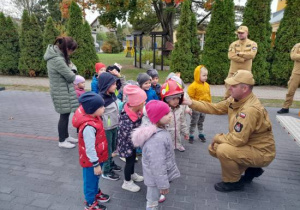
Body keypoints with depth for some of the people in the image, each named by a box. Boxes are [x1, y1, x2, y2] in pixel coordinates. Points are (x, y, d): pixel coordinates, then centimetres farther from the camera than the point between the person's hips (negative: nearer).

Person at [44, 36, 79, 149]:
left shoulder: (56, 54, 4)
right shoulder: (57, 60, -28)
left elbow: (71, 65, 11)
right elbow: (71, 77, -20)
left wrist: (71, 68, -8)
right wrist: (71, 71, 0)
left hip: (63, 90, 10)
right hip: (62, 92, -10)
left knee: (66, 114, 19)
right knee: (64, 115, 3)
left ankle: (66, 136, 35)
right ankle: (62, 141, 20)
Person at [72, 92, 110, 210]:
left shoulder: (93, 117, -6)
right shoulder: (88, 126, -36)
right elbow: (89, 148, -28)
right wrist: (96, 164, -18)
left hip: (97, 157, 8)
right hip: (91, 161, -8)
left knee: (95, 179, 30)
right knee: (90, 180, 15)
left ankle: (96, 193, 53)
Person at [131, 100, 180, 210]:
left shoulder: (159, 130, -4)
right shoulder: (157, 139, -36)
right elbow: (157, 165, -30)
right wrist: (163, 184, -20)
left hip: (156, 174, 9)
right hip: (156, 175, -9)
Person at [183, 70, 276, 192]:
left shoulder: (250, 109, -32)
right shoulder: (235, 100, -4)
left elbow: (237, 139, -33)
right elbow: (215, 108, 1)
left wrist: (218, 137, -14)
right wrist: (191, 103, -6)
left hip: (261, 152, -9)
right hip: (247, 144, 9)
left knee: (223, 150, -30)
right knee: (213, 148, 9)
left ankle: (233, 182, 0)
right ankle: (250, 170, 17)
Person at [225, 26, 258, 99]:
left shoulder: (252, 44, 3)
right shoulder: (233, 44, 5)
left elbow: (252, 54, -15)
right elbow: (230, 55, -11)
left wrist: (239, 53, -10)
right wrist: (244, 59, -13)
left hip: (246, 72, -1)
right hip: (233, 71, 1)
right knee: (229, 88, 3)